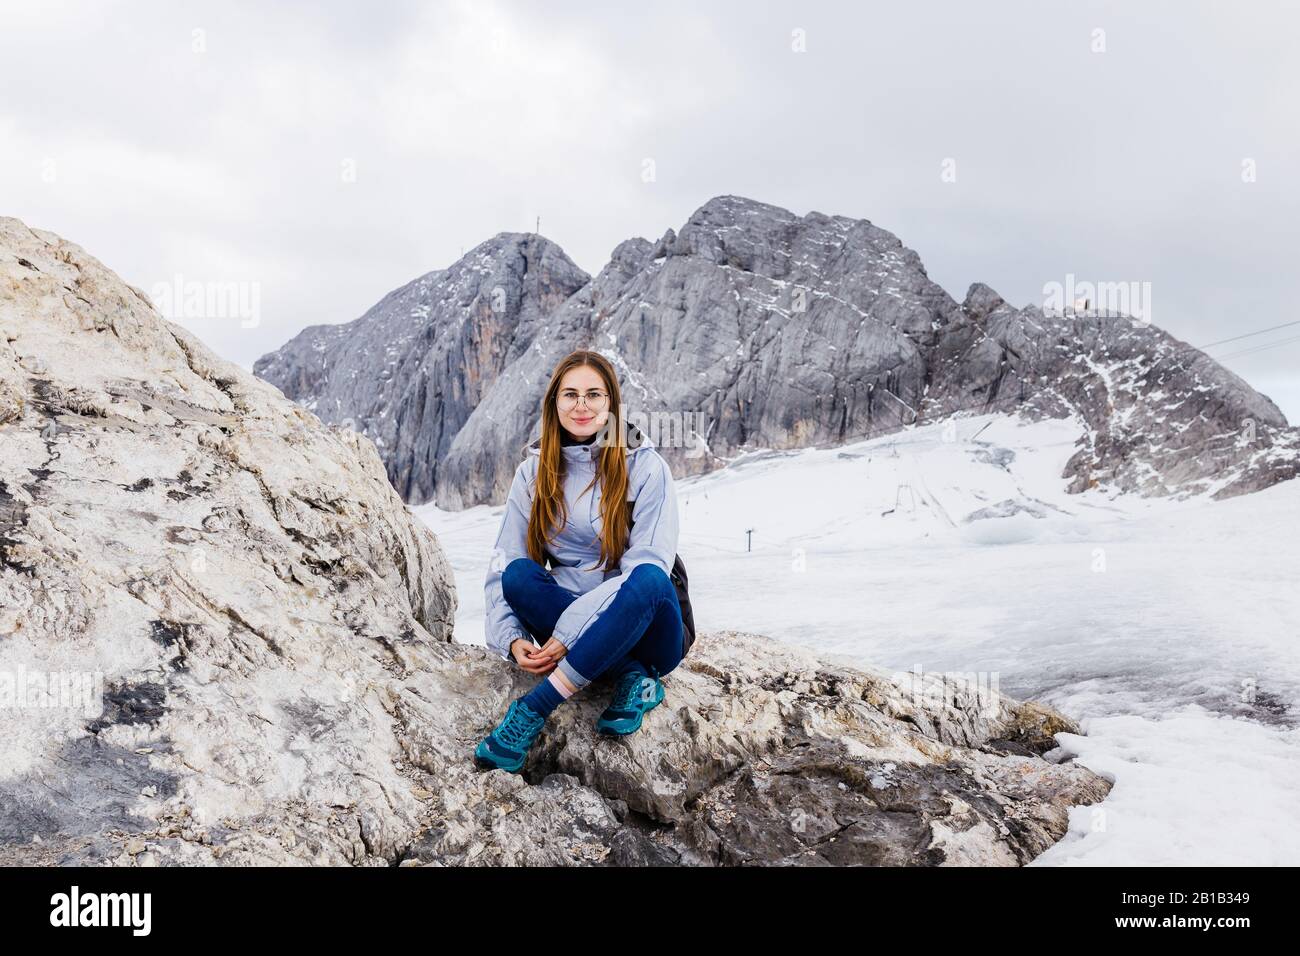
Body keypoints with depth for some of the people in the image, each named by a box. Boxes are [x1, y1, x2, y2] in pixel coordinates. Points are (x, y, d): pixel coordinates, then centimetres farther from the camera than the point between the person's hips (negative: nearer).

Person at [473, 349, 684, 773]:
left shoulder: (646, 468, -7)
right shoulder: (533, 473, 3)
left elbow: (646, 567, -18)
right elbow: (503, 565, -2)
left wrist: (570, 633, -26)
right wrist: (512, 639, -21)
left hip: (643, 627, -3)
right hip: (569, 626, 3)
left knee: (648, 579, -36)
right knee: (519, 574, -26)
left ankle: (533, 708, -37)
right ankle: (633, 679, -24)